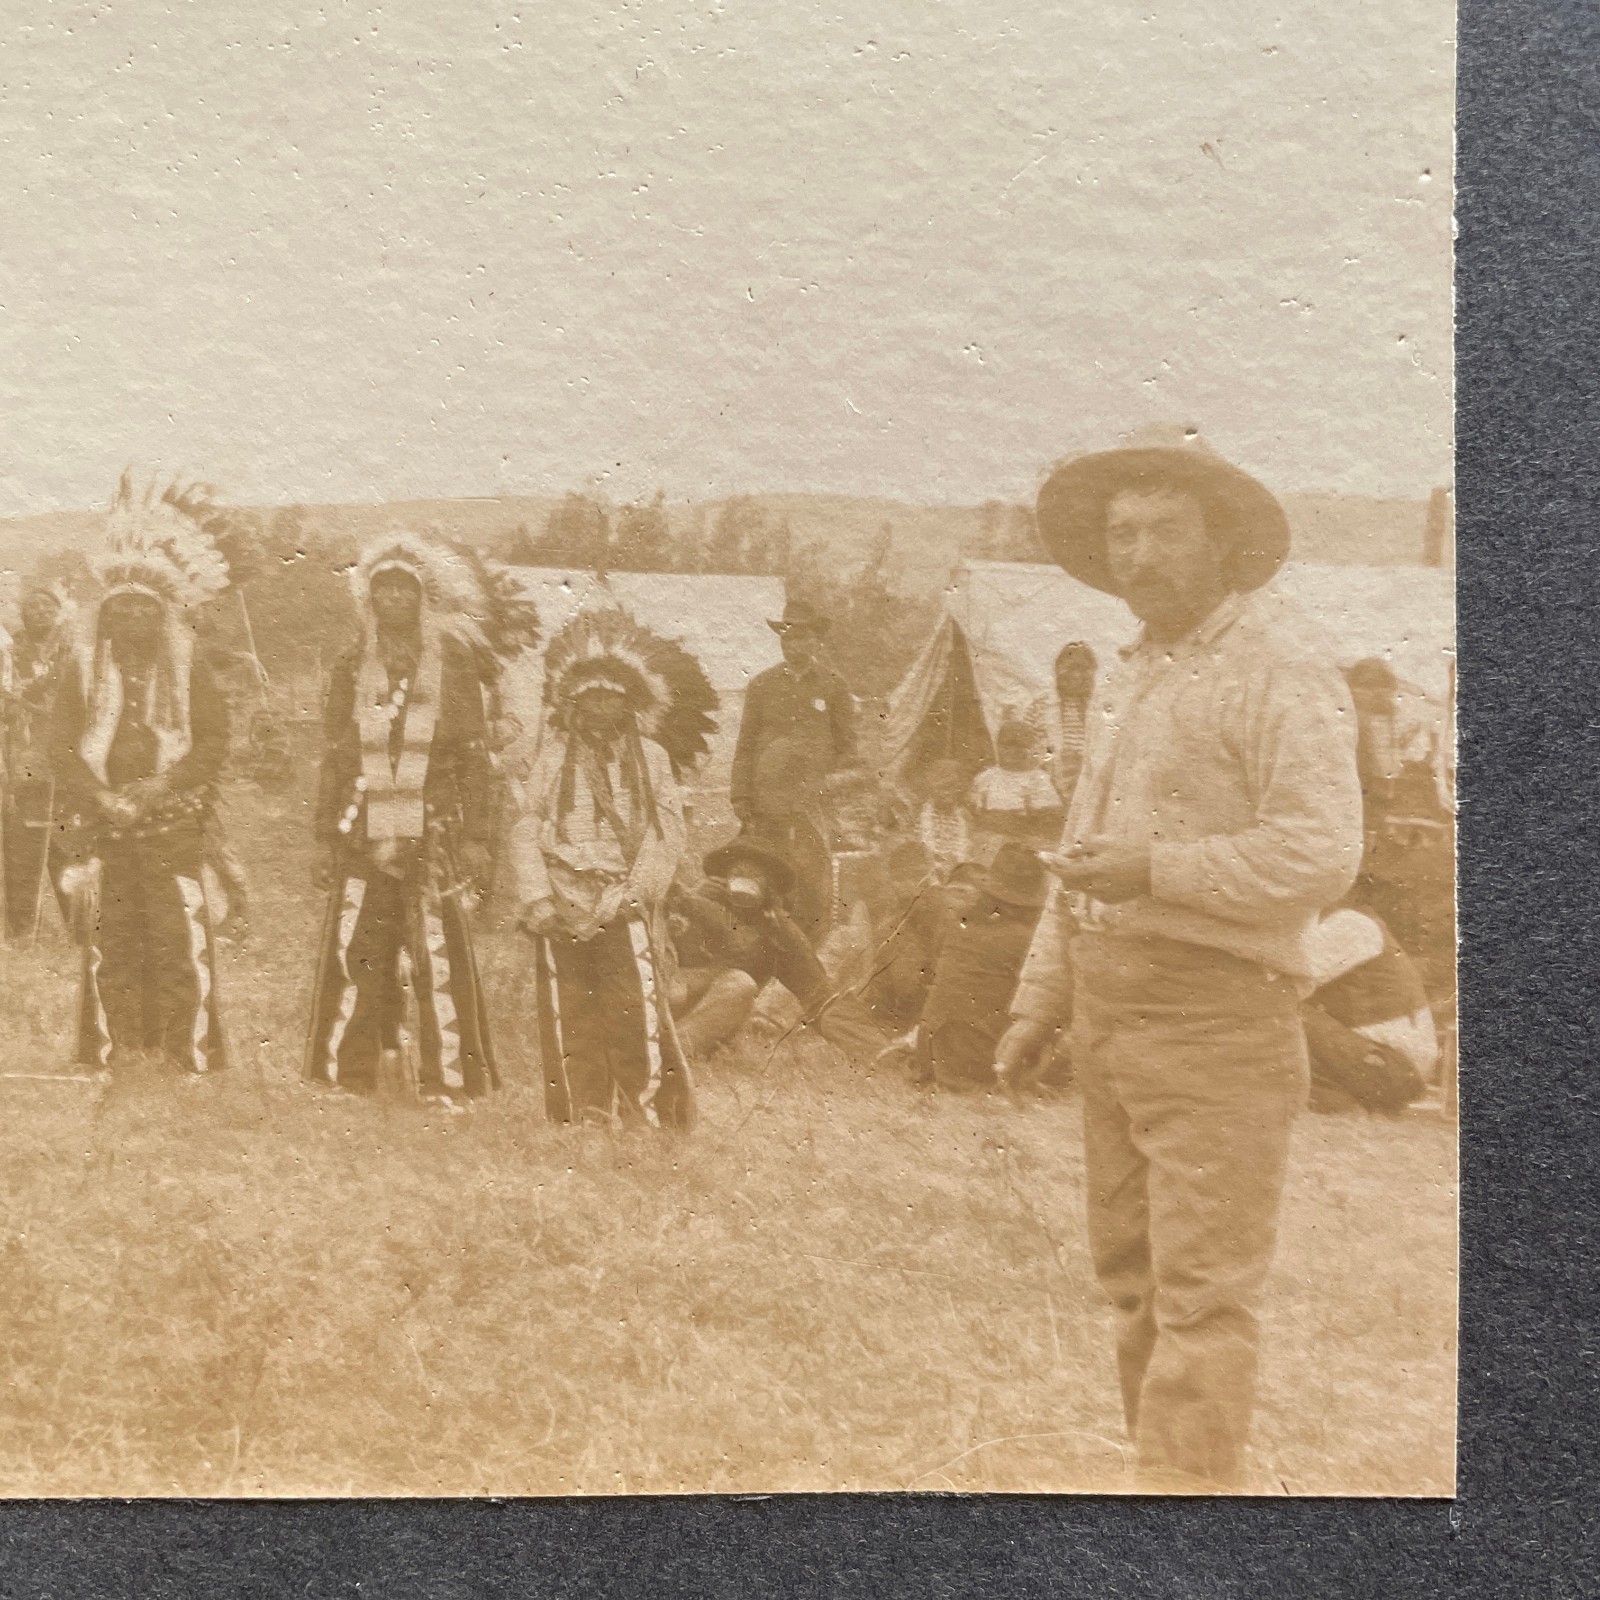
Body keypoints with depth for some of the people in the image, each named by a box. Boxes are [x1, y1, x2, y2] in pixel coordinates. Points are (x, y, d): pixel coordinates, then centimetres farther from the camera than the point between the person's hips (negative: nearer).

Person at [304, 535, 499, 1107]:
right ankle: (352, 1078, 6)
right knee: (355, 953, -2)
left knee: (440, 954, -6)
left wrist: (476, 839, -1)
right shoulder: (350, 669, 12)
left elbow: (474, 755, 4)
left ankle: (447, 1080, 0)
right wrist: (325, 838, 8)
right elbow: (333, 759, 13)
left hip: (434, 833, -2)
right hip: (363, 834, 2)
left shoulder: (454, 664, 6)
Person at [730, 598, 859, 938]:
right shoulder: (761, 685, 11)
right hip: (766, 801, 1)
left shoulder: (833, 686, 8)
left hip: (815, 799, -1)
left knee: (815, 884, -7)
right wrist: (740, 796, 3)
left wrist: (835, 786, 1)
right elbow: (745, 744, 10)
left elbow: (847, 745, 12)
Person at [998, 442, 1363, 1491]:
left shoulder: (1279, 672, -11)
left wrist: (1155, 869, -22)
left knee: (1201, 1292, -6)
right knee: (1133, 1274, 16)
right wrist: (1039, 999, 23)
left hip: (1216, 1020, -9)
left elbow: (1321, 854, -21)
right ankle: (1165, 1462, 29)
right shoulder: (1132, 677, 17)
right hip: (1112, 1008, 9)